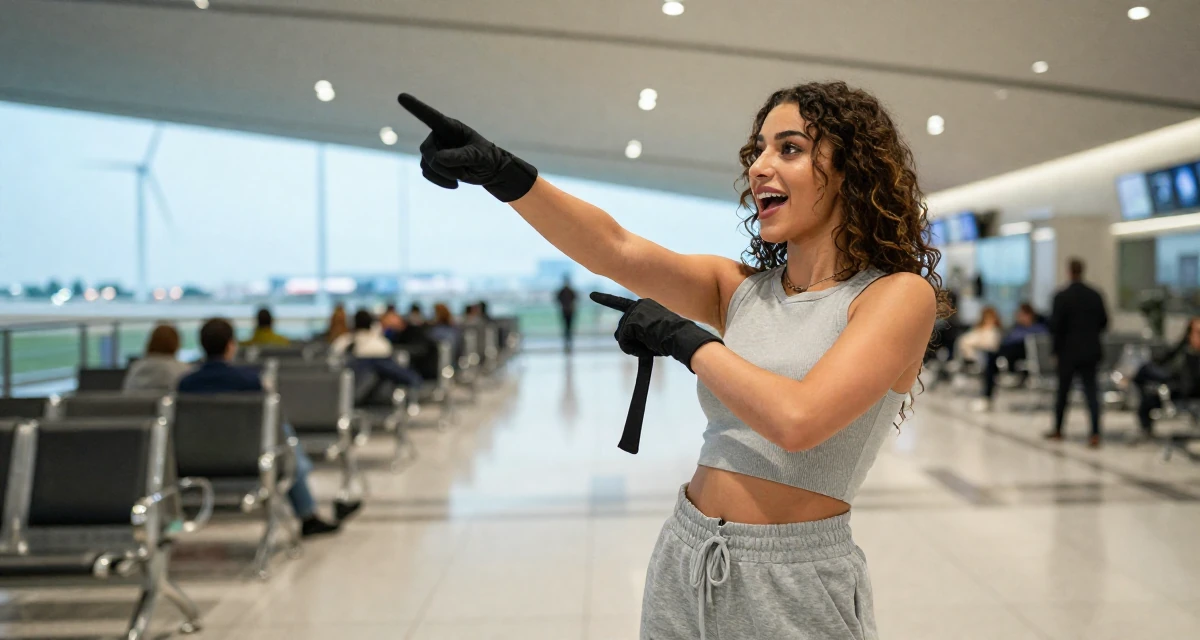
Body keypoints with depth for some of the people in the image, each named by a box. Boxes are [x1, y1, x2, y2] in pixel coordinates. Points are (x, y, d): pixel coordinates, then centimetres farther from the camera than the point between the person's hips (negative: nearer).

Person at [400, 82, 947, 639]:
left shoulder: (900, 295, -10)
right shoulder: (738, 288, 5)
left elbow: (798, 420, -24)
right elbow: (613, 249, -10)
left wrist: (684, 338, -13)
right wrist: (502, 172, -24)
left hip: (795, 587, -5)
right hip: (683, 564, 5)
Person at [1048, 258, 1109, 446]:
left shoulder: (1062, 297, -12)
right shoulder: (1095, 296, 1)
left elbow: (1055, 326, -13)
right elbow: (1103, 323, 5)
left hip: (1068, 351, -3)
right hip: (1090, 351, 3)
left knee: (1063, 391, 11)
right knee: (1091, 392, 2)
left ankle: (1058, 430, 24)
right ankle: (1095, 434, -6)